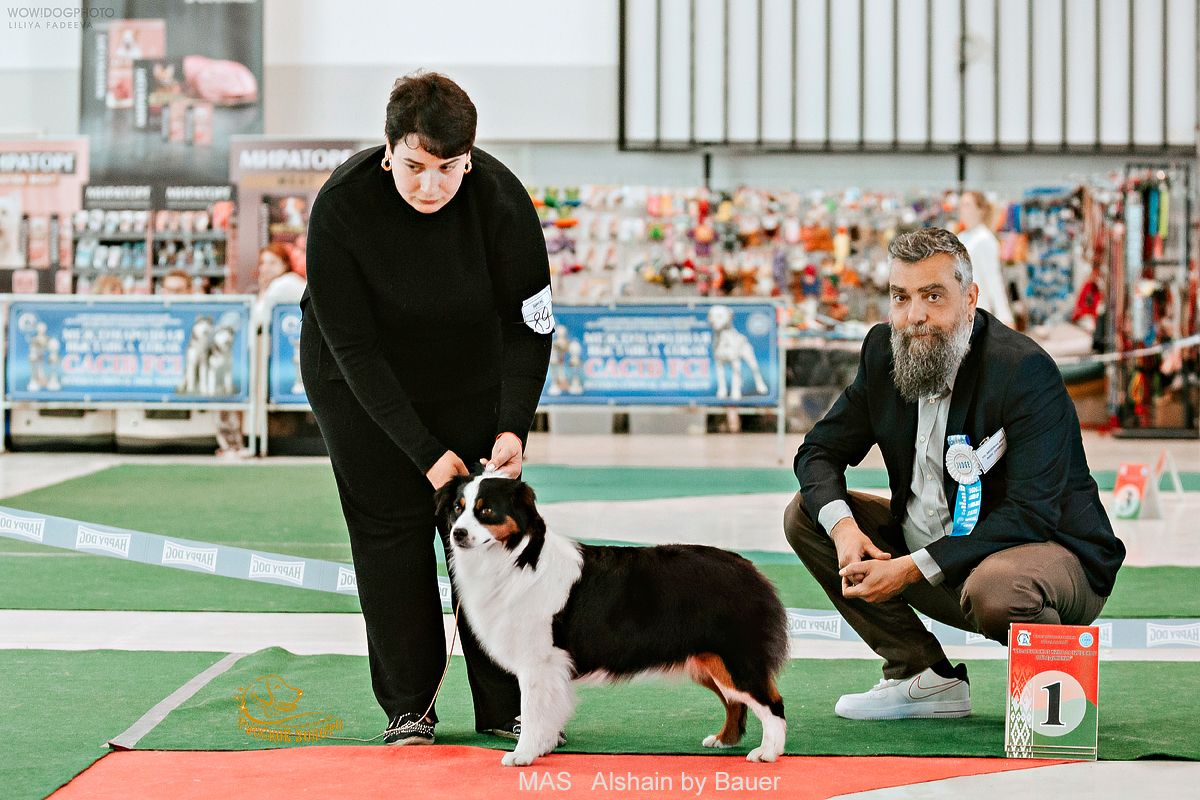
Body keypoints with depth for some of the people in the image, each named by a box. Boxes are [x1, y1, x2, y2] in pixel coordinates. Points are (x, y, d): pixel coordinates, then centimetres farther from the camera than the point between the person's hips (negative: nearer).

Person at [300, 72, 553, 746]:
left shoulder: (500, 198, -26)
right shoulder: (341, 204, -30)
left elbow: (529, 325, -15)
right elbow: (352, 342, -25)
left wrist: (513, 427, -26)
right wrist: (425, 451, -28)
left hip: (468, 373, 1)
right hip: (359, 379, -1)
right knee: (390, 527, -5)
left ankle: (507, 704, 4)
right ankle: (408, 707, 6)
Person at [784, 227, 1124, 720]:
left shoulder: (1025, 370, -22)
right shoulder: (884, 351, -1)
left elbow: (1030, 515, -26)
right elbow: (818, 451, 6)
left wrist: (913, 568, -30)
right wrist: (843, 527, -17)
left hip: (1052, 556, -7)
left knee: (992, 589, -41)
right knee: (805, 515, -3)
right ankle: (928, 679, -1)